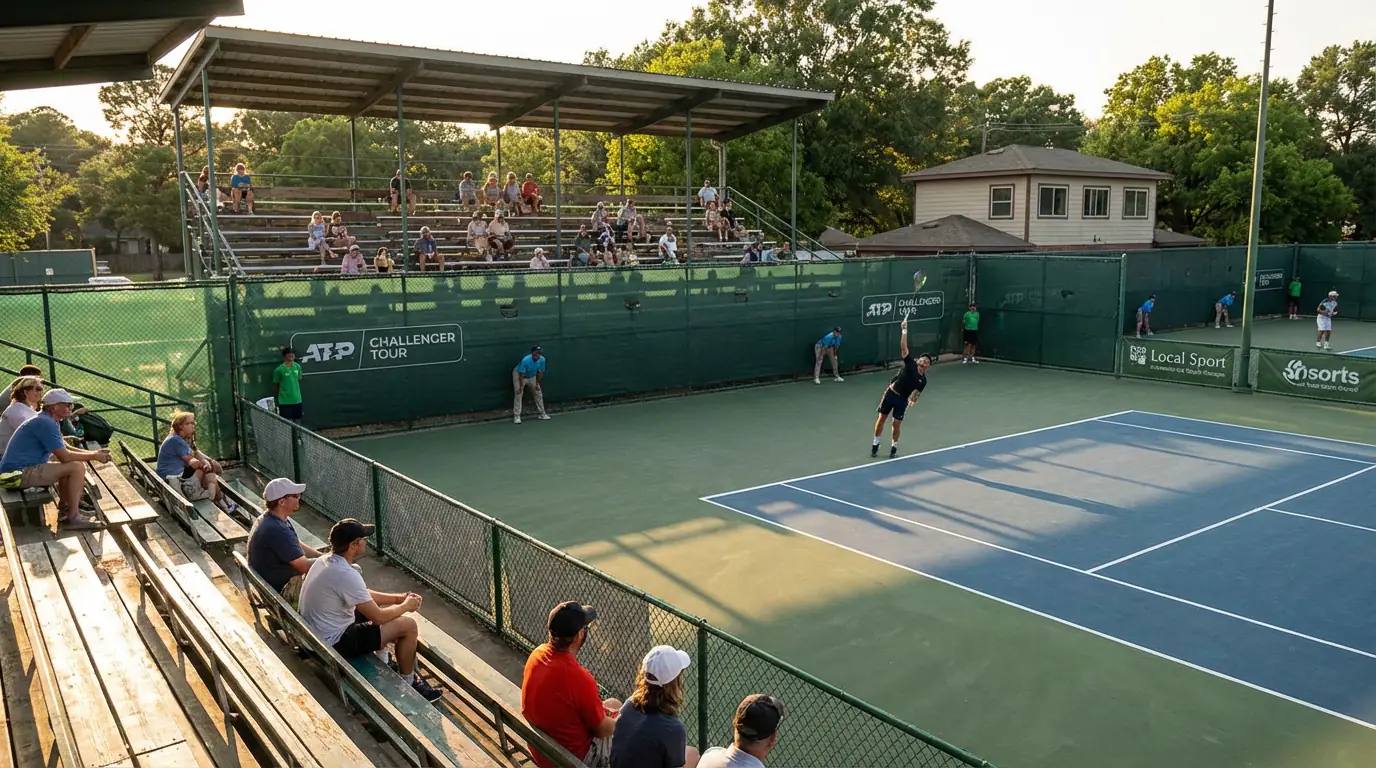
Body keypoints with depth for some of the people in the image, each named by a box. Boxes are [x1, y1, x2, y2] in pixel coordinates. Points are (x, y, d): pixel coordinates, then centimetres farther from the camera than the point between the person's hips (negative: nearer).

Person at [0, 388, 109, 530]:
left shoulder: (45, 420, 15)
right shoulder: (46, 423, -18)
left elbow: (64, 449, 20)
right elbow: (64, 456, -21)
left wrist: (92, 453, 8)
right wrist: (94, 456, -9)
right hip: (19, 473, -11)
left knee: (69, 466, 24)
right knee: (77, 467, -18)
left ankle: (64, 508, 26)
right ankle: (73, 518, -15)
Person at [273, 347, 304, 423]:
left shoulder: (297, 366, 2)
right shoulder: (279, 370, -11)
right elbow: (275, 386, -2)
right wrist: (276, 401, 2)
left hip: (297, 400, 4)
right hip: (284, 402, -4)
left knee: (297, 421, 12)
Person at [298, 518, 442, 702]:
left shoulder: (324, 560, 1)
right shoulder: (346, 575, -30)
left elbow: (364, 595, 13)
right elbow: (378, 617, -21)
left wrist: (399, 598, 6)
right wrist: (406, 606, -3)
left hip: (317, 634, 10)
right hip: (334, 643, -10)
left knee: (385, 607, 20)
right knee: (408, 626, -6)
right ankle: (408, 683, 13)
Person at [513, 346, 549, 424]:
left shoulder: (542, 360, -21)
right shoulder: (525, 360, -36)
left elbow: (540, 372, -8)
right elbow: (521, 374, -31)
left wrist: (537, 384, -4)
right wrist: (521, 387, -29)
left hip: (532, 377, 6)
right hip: (518, 375, -5)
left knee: (539, 394, 6)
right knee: (519, 394, -15)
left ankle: (542, 414, 17)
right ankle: (517, 416, -12)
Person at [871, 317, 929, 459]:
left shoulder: (923, 380, 4)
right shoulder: (910, 363, -4)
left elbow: (916, 394, 8)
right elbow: (903, 347, -13)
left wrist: (912, 401, -16)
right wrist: (904, 330, -23)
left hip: (902, 400, 2)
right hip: (890, 394, -2)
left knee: (896, 424, 1)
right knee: (881, 419, 4)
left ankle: (894, 446, 23)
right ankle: (876, 443, 21)